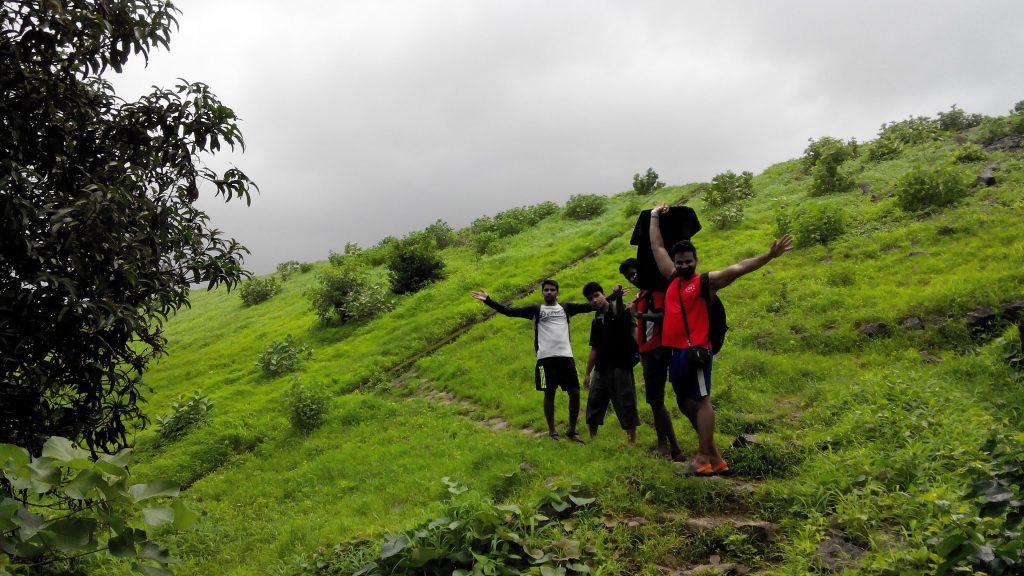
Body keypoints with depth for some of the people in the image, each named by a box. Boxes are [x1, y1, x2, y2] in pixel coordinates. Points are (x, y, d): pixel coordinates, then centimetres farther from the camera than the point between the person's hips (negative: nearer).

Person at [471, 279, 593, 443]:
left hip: (566, 356, 2)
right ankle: (552, 431, 14)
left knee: (575, 392, 1)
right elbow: (510, 311, 2)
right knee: (549, 394, 2)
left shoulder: (566, 307, 14)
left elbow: (589, 306, 11)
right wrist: (488, 300, -5)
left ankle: (572, 430, 16)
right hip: (546, 358, -2)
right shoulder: (536, 309, 8)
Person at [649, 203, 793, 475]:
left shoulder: (707, 281, 1)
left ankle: (704, 458, -5)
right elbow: (657, 248, 24)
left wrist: (769, 255, -21)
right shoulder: (672, 279, 15)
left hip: (695, 350, -7)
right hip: (674, 352, 7)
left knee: (701, 401, -7)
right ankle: (714, 457, 18)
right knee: (687, 404, 10)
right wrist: (655, 216, 31)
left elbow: (737, 269, -10)